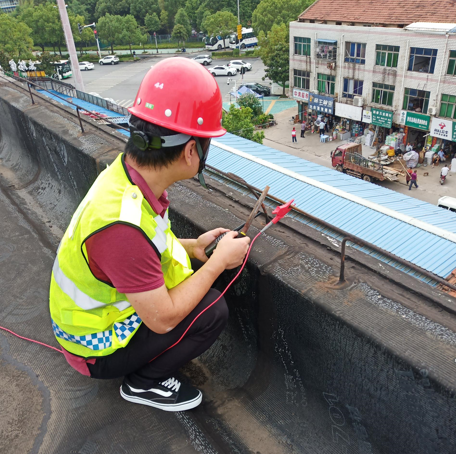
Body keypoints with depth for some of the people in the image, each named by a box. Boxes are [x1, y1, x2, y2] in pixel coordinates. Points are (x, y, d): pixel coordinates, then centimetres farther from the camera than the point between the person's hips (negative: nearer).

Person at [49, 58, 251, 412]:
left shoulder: (126, 174, -11)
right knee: (212, 312, -16)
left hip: (110, 303, 8)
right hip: (96, 346, -8)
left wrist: (191, 246, 1)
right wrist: (219, 262, -20)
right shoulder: (122, 223, -39)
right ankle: (144, 382, 5)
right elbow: (163, 319, -29)